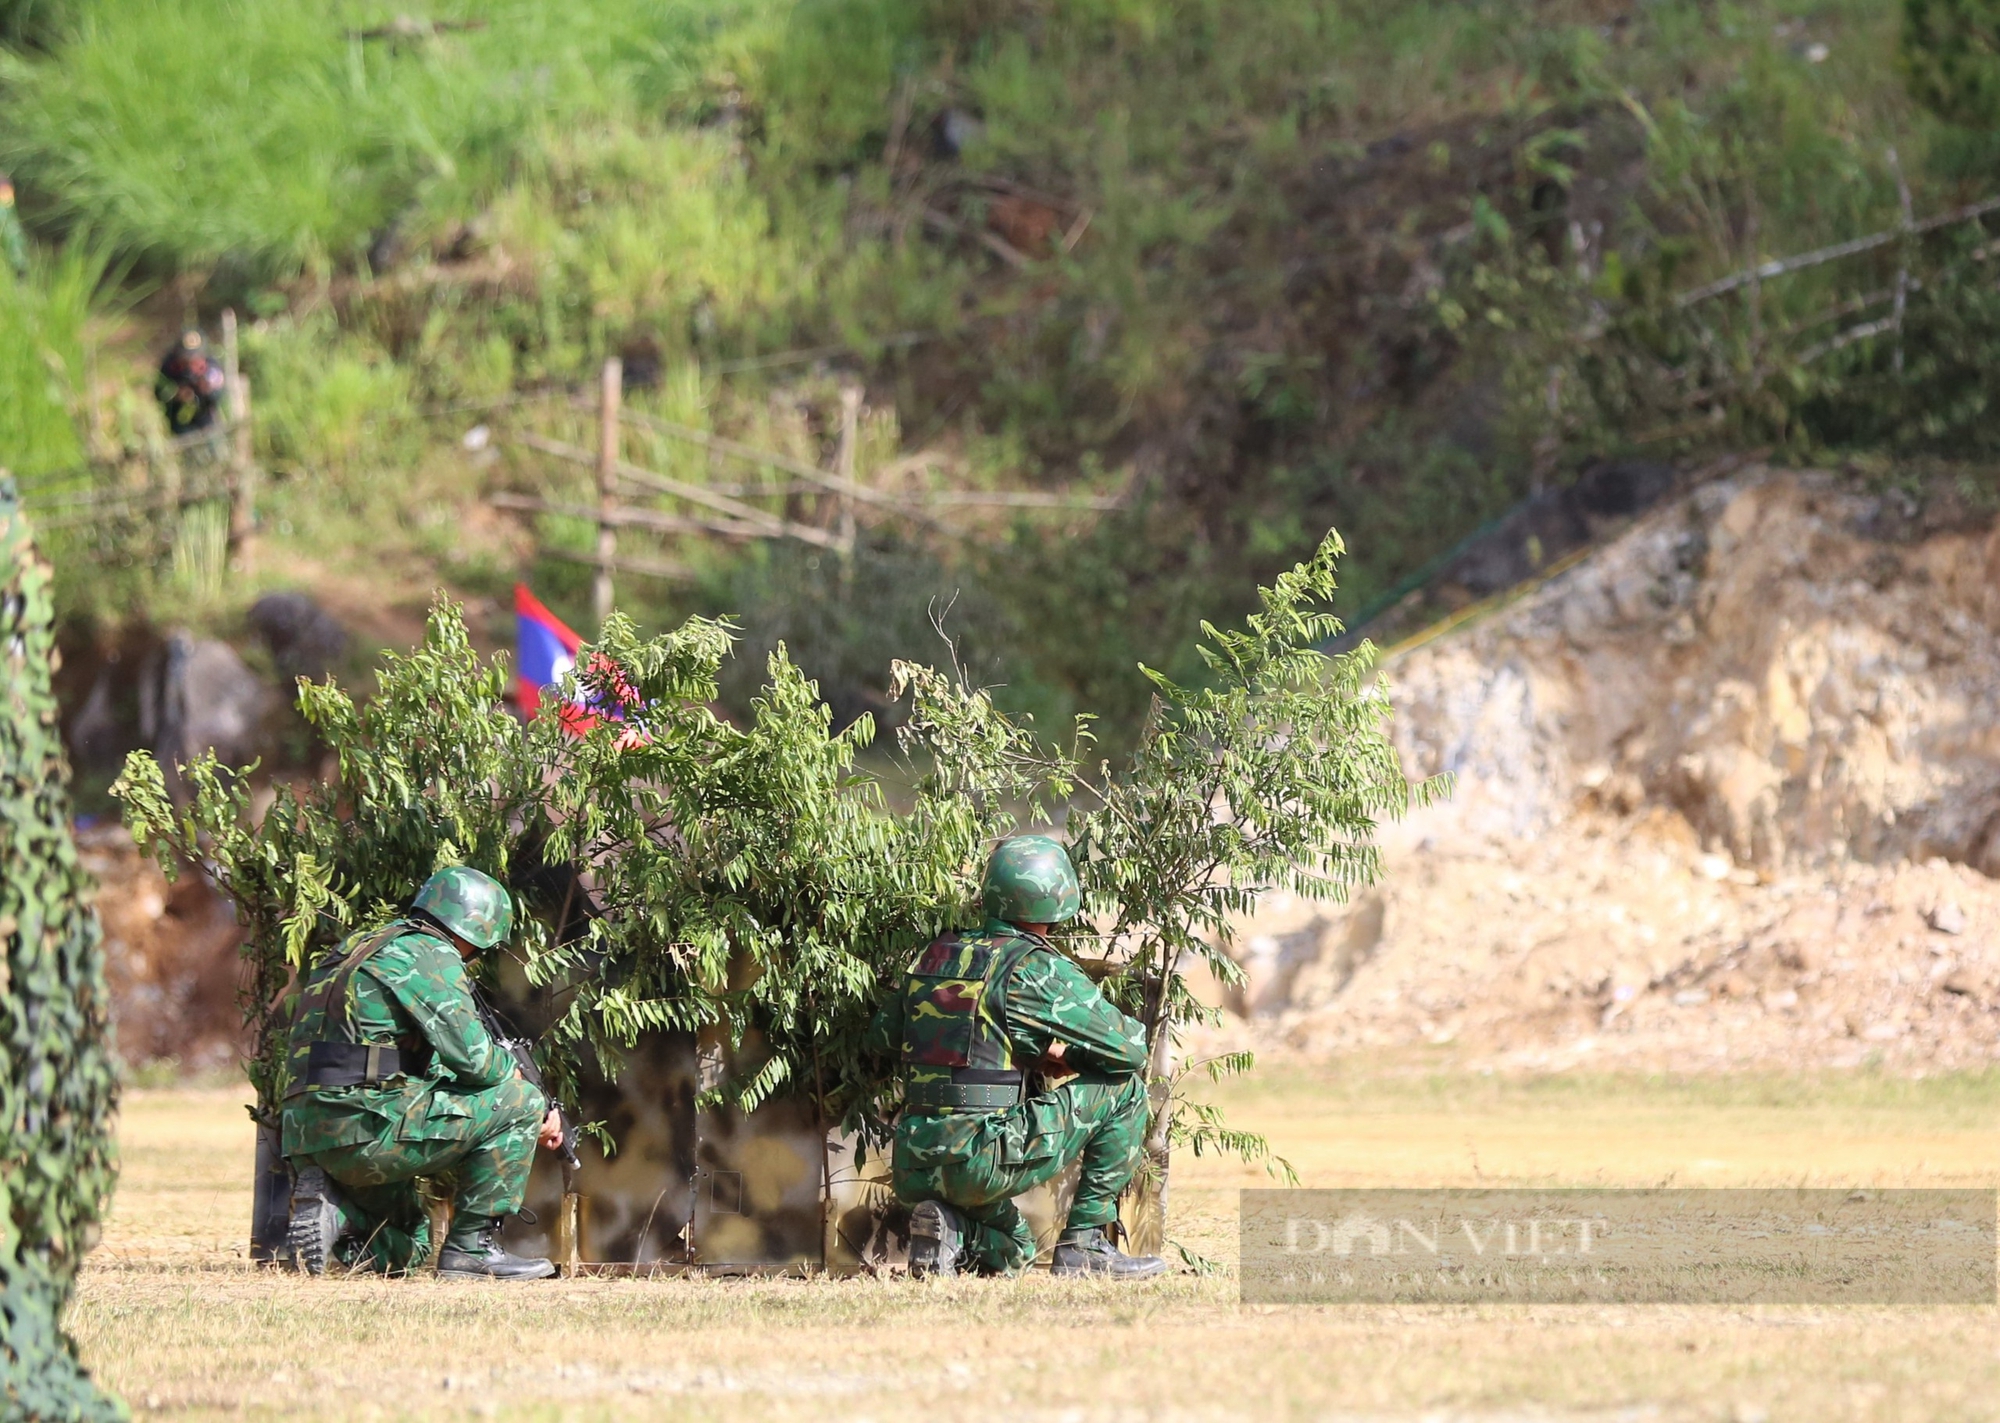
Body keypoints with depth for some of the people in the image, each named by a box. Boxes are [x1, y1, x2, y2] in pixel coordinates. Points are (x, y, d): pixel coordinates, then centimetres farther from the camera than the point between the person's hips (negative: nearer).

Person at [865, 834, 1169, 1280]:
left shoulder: (935, 956, 12)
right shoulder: (1035, 968, -7)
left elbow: (881, 1035, 26)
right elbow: (1129, 1047, -2)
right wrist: (1064, 1055, 16)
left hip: (913, 1172, 7)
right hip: (981, 1163, -7)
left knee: (1012, 1250, 34)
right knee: (1123, 1088, 7)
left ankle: (954, 1229, 2)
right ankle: (1085, 1244, 5)